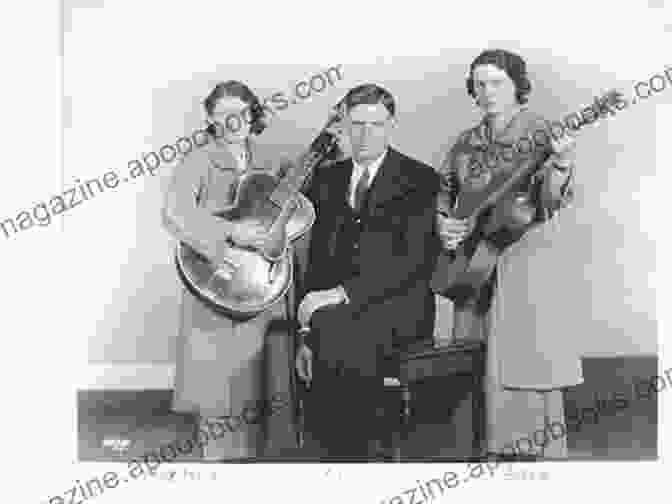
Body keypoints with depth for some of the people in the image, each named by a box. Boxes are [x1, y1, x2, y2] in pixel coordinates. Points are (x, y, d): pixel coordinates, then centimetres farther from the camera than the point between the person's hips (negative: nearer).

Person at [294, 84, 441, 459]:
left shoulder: (420, 180, 1)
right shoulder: (327, 180, 17)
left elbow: (413, 259, -11)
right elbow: (317, 257, 13)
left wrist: (344, 293, -22)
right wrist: (307, 332, 0)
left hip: (399, 305, -3)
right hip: (337, 308, 4)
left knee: (337, 330, -33)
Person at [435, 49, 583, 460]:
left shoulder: (541, 133, -4)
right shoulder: (467, 143, 12)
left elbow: (553, 200, -17)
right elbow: (438, 192, 19)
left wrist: (562, 165, -36)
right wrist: (440, 223, -1)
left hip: (526, 262, -5)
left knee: (525, 361, -8)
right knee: (482, 367, 10)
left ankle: (542, 453, 1)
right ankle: (498, 448, 23)